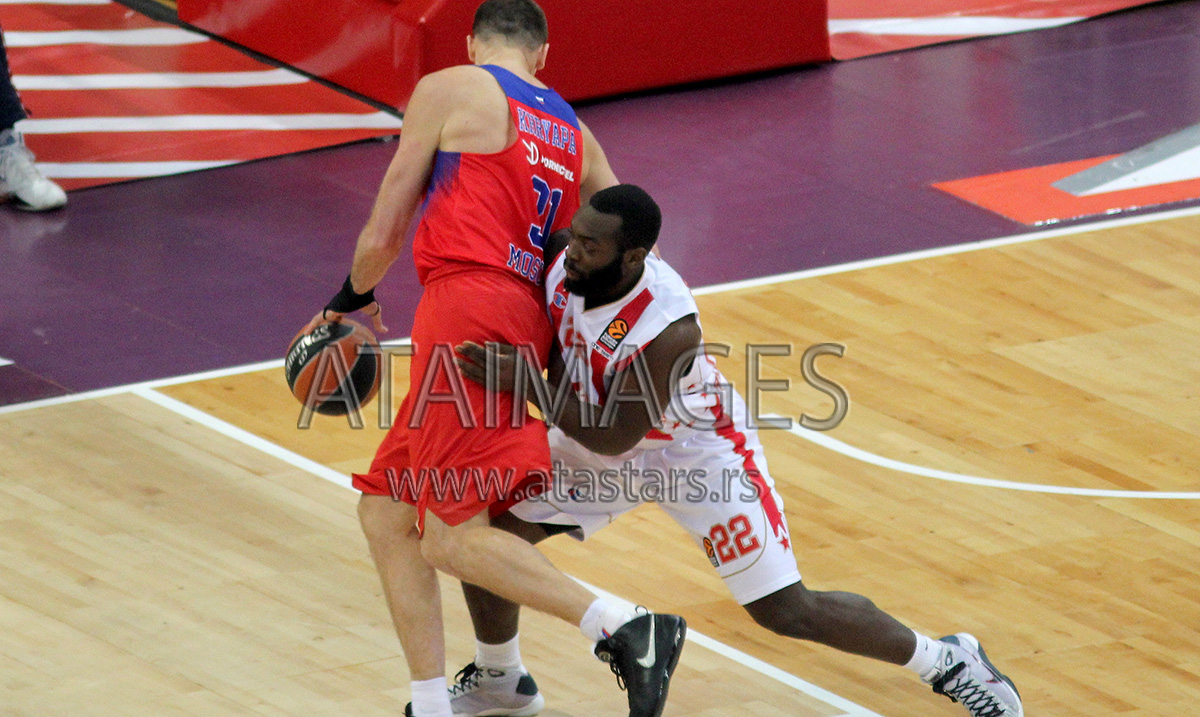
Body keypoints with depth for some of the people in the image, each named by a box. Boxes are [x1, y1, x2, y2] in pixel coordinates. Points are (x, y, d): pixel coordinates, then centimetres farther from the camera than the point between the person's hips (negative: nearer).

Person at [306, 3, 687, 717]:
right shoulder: (576, 137, 22)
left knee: (453, 538, -13)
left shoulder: (448, 90, 4)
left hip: (466, 306, -8)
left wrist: (354, 300, 26)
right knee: (385, 512, 14)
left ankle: (626, 631, -25)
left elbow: (382, 238, 6)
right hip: (526, 323, 8)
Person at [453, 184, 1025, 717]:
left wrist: (525, 384, -37)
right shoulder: (565, 260, -21)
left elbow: (615, 437, -33)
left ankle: (946, 662, 16)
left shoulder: (667, 330, -40)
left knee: (787, 610, -5)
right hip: (600, 439, 6)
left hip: (698, 452, -6)